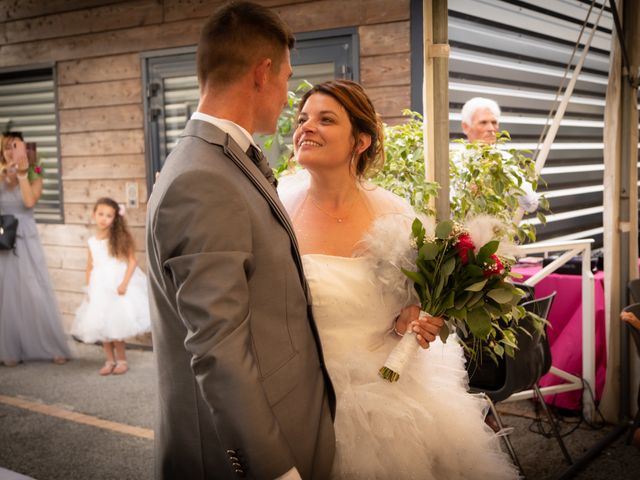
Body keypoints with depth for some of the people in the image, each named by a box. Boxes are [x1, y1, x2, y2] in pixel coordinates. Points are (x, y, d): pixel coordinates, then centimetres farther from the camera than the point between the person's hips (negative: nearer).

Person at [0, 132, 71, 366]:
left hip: (27, 240, -1)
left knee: (36, 293, 1)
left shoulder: (34, 175, 1)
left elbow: (30, 201, -16)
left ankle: (54, 348, 9)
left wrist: (22, 172, -17)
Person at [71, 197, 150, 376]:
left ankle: (122, 360, 11)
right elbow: (90, 268, 12)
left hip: (119, 285, -4)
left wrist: (124, 283, -19)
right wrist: (89, 289, 5)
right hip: (100, 289, 5)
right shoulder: (92, 242, 6)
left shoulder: (121, 238, -5)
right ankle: (110, 360, 19)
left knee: (116, 325, -6)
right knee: (101, 326, 6)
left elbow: (132, 261, -9)